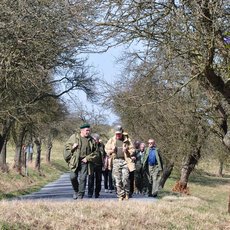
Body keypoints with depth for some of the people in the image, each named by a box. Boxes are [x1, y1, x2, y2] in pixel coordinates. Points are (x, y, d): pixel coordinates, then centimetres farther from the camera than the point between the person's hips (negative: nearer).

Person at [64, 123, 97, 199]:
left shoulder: (91, 140, 6)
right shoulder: (74, 137, 3)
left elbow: (94, 152, 9)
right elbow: (67, 146, 9)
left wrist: (88, 158, -3)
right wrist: (72, 147, -12)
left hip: (84, 162, 1)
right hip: (74, 161, 0)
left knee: (82, 178, -2)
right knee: (73, 177, -4)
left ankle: (80, 195, 7)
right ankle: (76, 191, 22)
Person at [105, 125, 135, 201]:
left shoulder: (127, 140, 5)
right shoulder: (111, 140, 10)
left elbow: (132, 150, 9)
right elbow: (106, 149, 16)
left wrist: (127, 151, -11)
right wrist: (111, 151, -5)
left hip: (125, 161, -2)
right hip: (116, 161, 2)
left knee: (125, 178, -11)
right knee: (118, 180, 1)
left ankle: (127, 193, 6)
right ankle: (120, 195, 9)